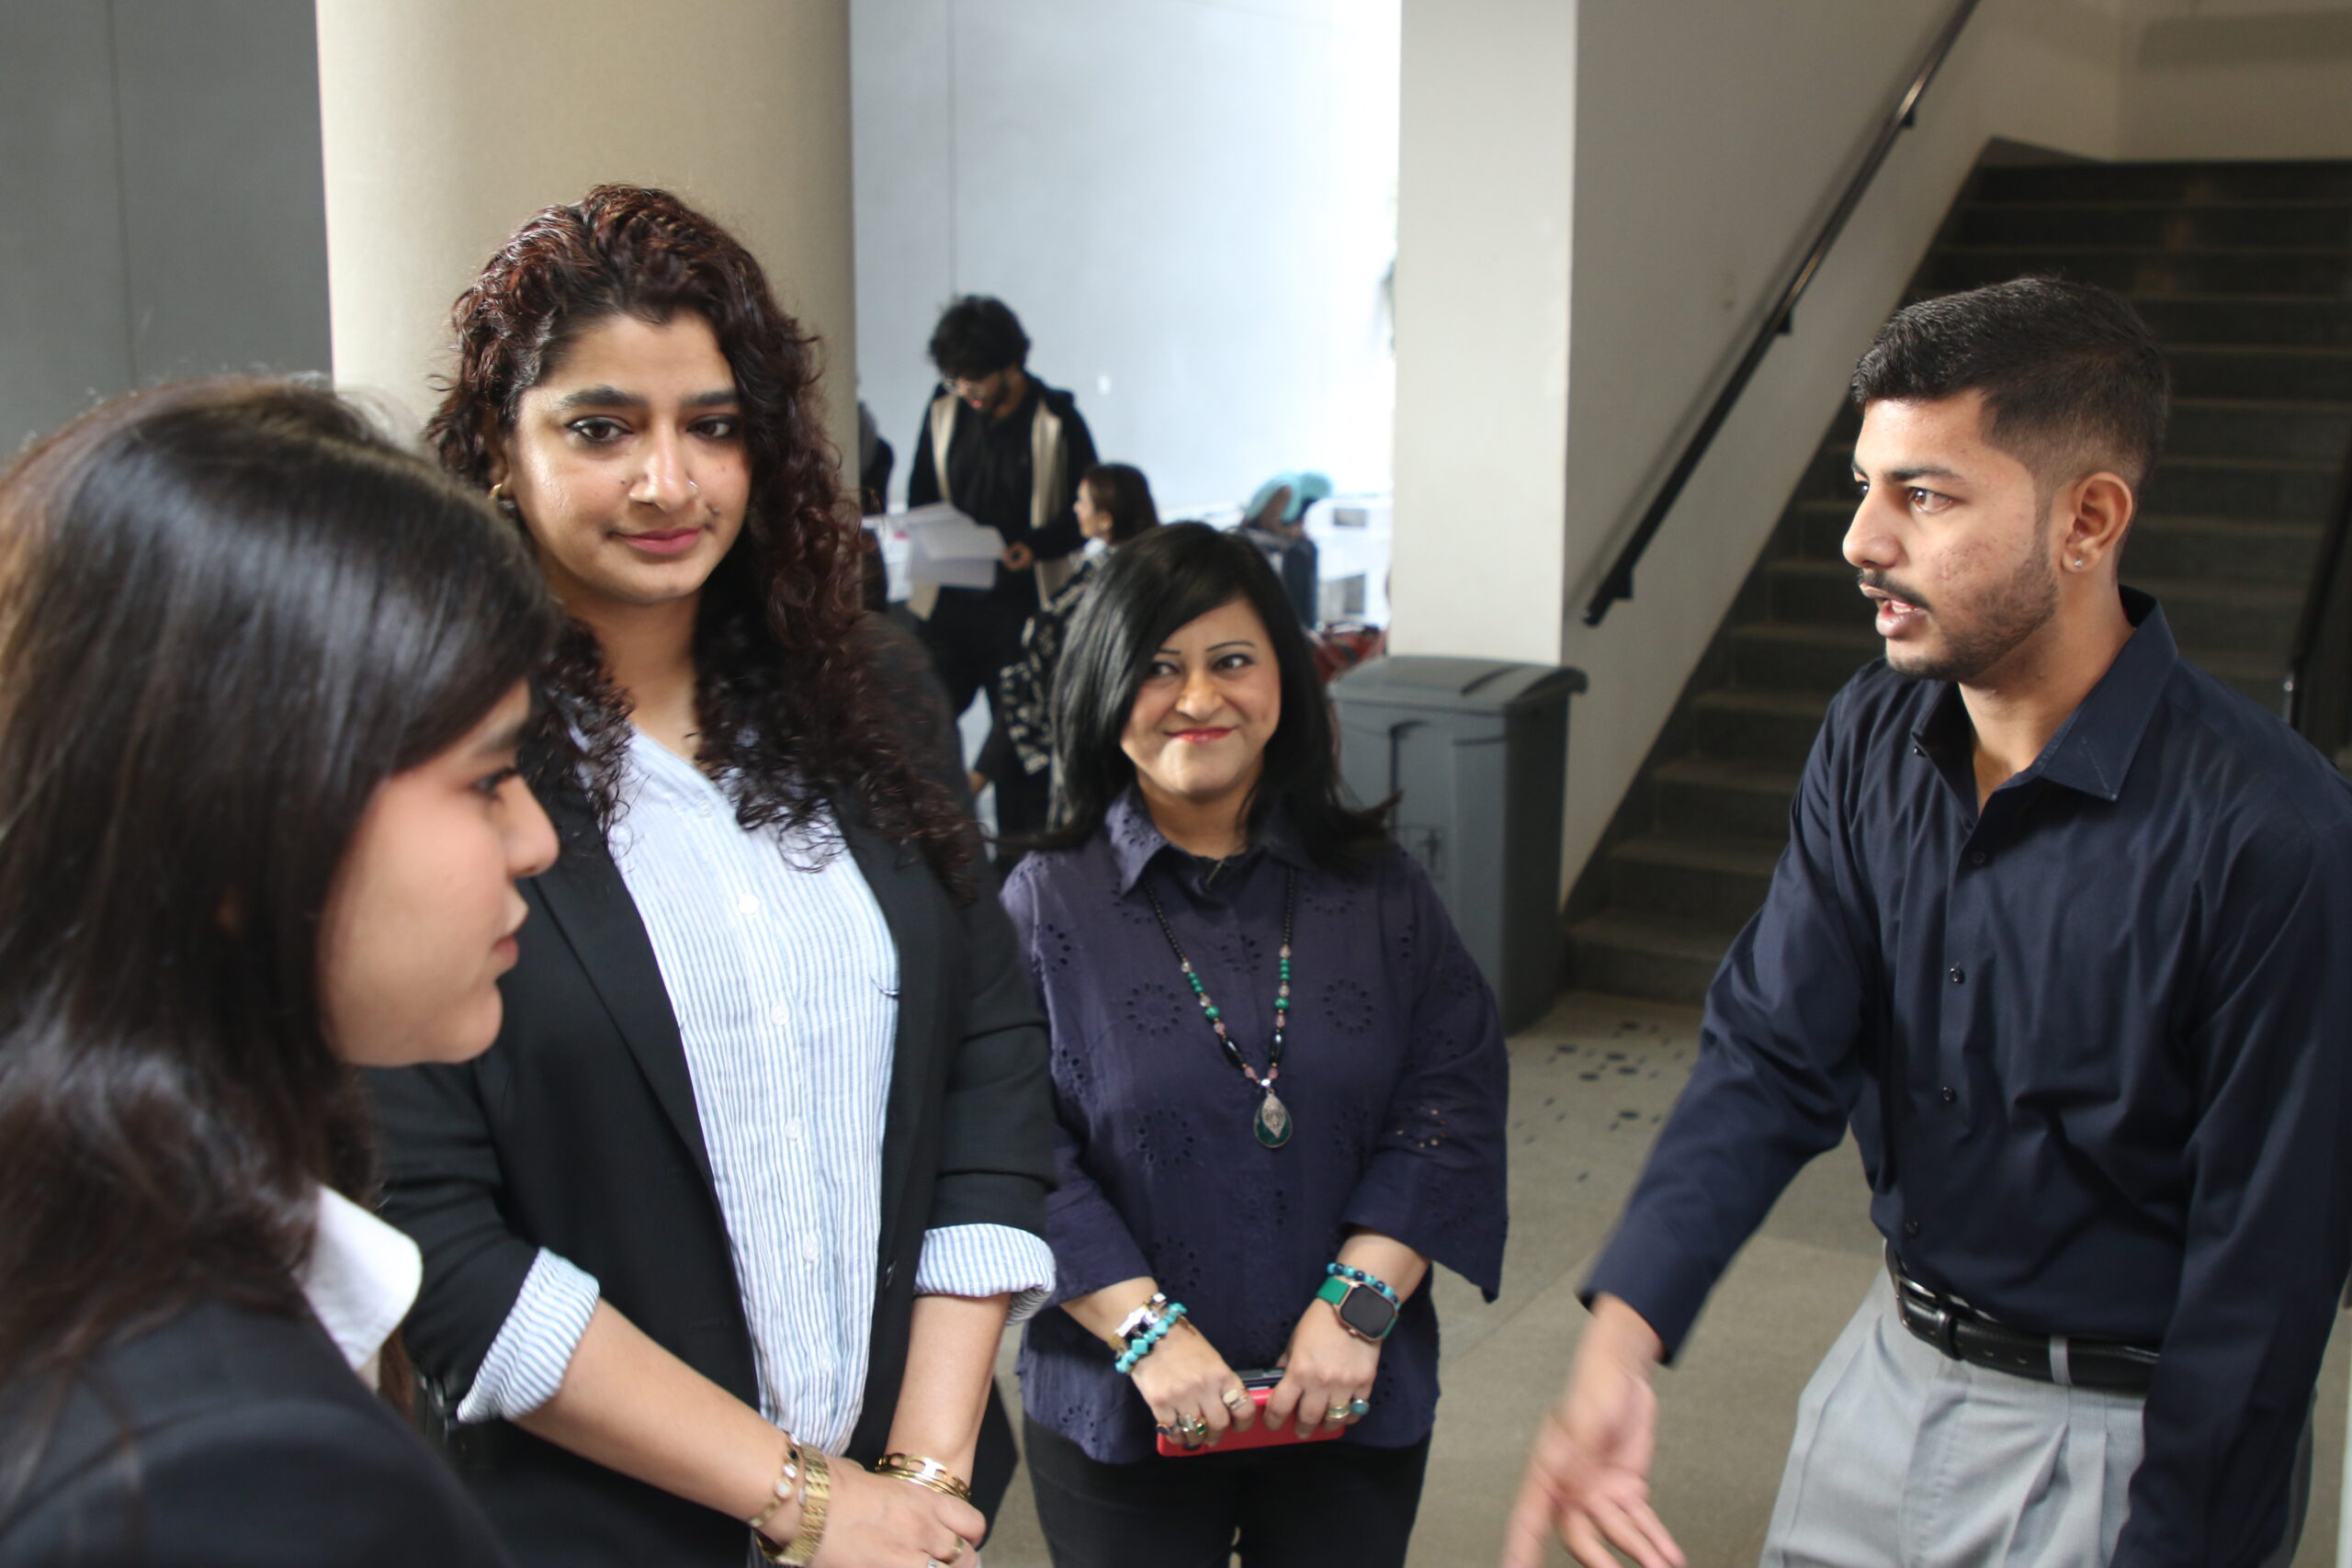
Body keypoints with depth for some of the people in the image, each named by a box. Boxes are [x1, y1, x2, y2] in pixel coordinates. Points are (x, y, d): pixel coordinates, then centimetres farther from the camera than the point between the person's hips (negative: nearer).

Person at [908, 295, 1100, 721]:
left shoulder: (1056, 420, -4)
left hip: (1023, 605, -3)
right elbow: (920, 492, 17)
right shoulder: (944, 409, 8)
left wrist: (1038, 545, -18)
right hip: (949, 601, 3)